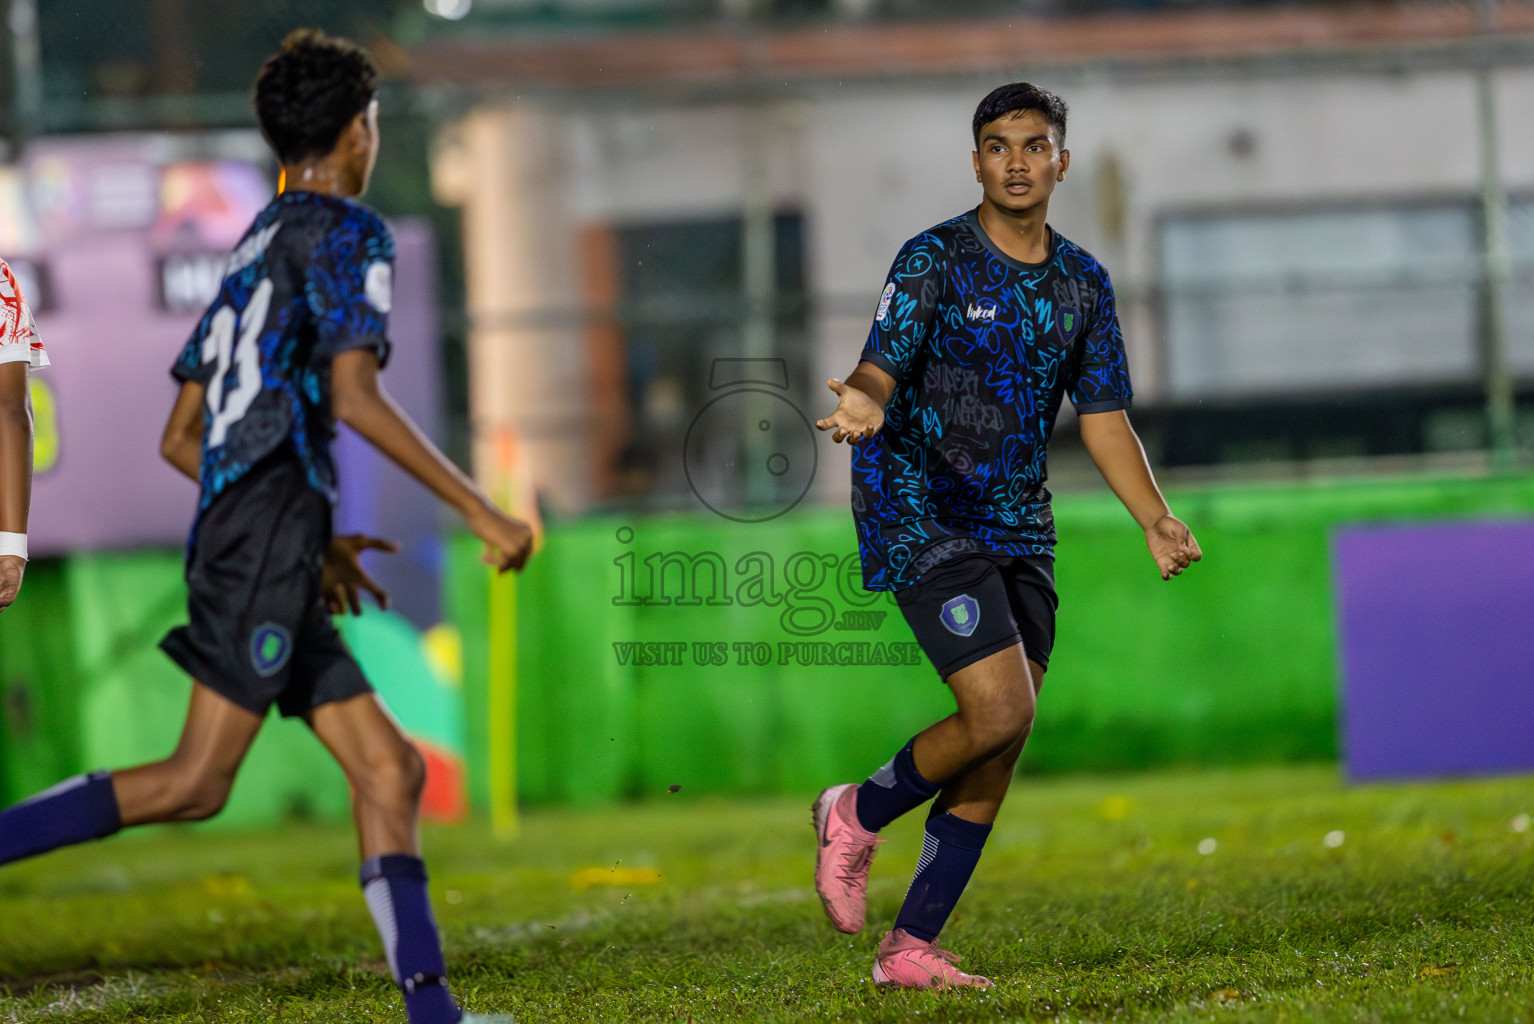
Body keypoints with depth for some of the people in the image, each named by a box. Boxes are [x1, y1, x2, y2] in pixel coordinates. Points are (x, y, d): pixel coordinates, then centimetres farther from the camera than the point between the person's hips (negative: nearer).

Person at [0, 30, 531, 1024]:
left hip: (234, 536, 10)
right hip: (271, 523, -10)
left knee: (390, 768, 3)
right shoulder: (345, 231, 0)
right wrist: (481, 509, -11)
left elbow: (180, 437, 25)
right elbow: (355, 398, -14)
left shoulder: (252, 251, 26)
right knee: (198, 781, -17)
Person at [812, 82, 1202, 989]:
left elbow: (1104, 414, 12)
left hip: (1019, 529, 6)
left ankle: (911, 947, 9)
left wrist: (1156, 520, -2)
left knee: (1001, 747, 2)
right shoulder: (935, 260, -7)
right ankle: (859, 815, 6)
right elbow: (884, 365, -17)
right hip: (922, 515, -6)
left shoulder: (1082, 282, 10)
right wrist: (867, 403, -42)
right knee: (1001, 711, -19)